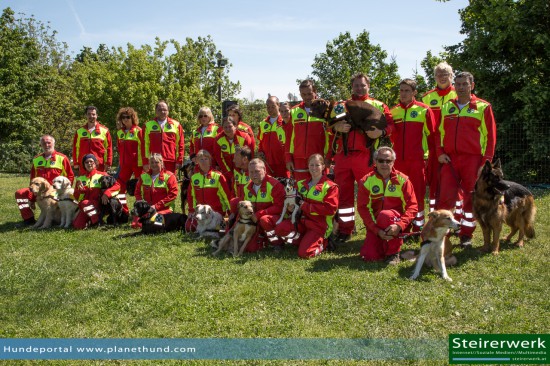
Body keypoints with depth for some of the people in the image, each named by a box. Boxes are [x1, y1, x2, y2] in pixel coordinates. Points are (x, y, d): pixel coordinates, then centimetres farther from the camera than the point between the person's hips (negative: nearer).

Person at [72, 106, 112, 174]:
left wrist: (108, 163, -2)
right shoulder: (79, 131, 10)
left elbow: (109, 148, 4)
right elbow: (76, 148, 13)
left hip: (99, 166, -2)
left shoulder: (104, 130, 5)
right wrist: (76, 163, 7)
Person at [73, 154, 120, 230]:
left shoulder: (102, 175, 3)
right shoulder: (80, 178, 13)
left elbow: (117, 185, -7)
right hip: (84, 207, 4)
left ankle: (98, 221, -15)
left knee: (85, 203, -33)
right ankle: (90, 221, 15)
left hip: (99, 204, -4)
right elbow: (76, 197, 11)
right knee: (77, 226, -14)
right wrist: (80, 190, -11)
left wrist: (107, 193, -22)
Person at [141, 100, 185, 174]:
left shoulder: (176, 125, 9)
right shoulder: (148, 125, 9)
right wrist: (145, 162, -1)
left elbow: (180, 145, 7)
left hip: (170, 162, 0)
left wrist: (179, 161, 0)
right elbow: (145, 145, 6)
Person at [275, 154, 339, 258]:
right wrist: (292, 206, -5)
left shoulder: (330, 186, -8)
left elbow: (331, 209, -19)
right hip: (302, 220, 6)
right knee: (280, 229, -19)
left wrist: (306, 206, -20)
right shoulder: (302, 184, 11)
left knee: (304, 253, -21)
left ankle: (320, 243, 11)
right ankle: (306, 238, 2)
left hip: (319, 225, -5)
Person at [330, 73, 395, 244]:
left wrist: (381, 132, -19)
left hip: (365, 156, -3)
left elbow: (390, 124, 1)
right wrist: (336, 127, -8)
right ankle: (344, 230, 16)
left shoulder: (379, 105, 11)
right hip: (343, 156, 3)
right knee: (344, 193, 6)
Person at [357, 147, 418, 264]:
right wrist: (377, 230, -20)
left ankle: (393, 253, -15)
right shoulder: (366, 181, -6)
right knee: (369, 256, -16)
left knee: (385, 215, -35)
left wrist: (399, 225, -27)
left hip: (395, 220, -1)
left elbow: (412, 206, -10)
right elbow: (363, 208, -9)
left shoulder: (402, 180, -6)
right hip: (374, 224, 1)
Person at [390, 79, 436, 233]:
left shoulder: (424, 110, 0)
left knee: (418, 193, 1)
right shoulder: (393, 111, 10)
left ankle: (418, 227, 10)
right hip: (398, 159, 4)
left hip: (417, 159, -3)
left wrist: (430, 153, -2)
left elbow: (431, 134, 0)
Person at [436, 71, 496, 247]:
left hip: (473, 160, -2)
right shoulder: (446, 107, 12)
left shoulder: (483, 107, 2)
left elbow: (490, 135, 1)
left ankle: (466, 235, 15)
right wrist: (440, 152, 1)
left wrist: (487, 160, -6)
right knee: (445, 197, -2)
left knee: (471, 198, 4)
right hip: (449, 160, 2)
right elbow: (440, 132, 15)